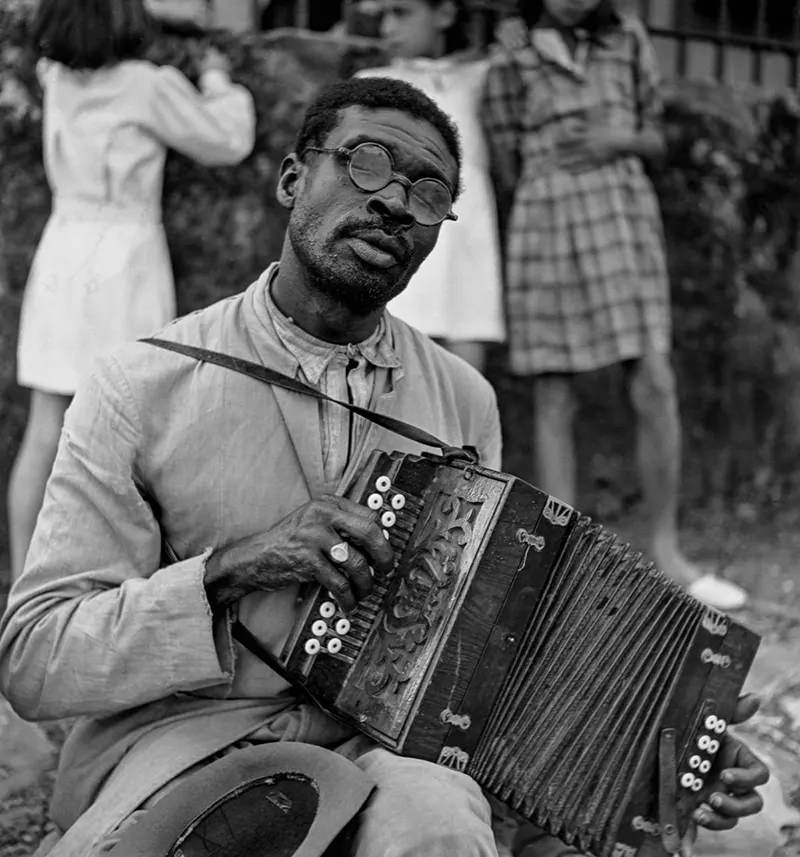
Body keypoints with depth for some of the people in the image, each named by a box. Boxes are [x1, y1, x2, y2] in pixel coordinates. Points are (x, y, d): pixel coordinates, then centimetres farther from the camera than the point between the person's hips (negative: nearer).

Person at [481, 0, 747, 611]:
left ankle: (667, 554, 3)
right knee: (554, 404, -3)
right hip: (546, 230, -2)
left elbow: (658, 141, 14)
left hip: (625, 226, 2)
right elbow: (506, 178, 8)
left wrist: (621, 140, -6)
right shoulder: (509, 68, 5)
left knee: (655, 389, -7)